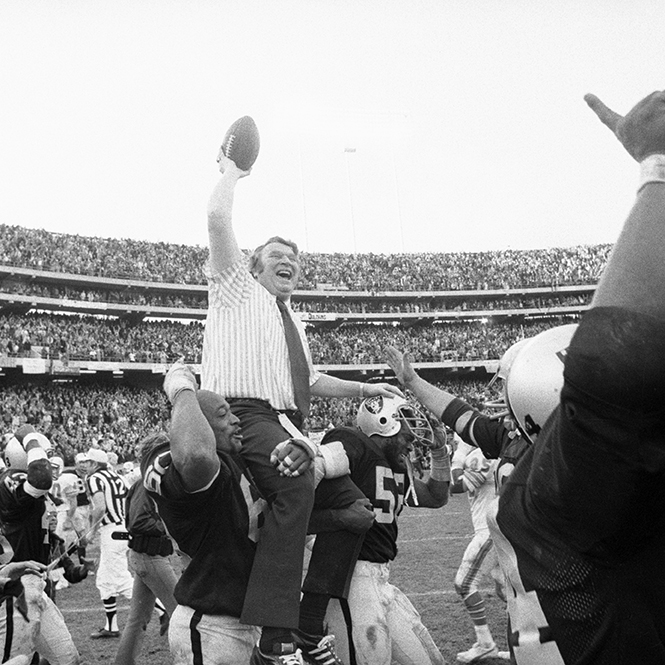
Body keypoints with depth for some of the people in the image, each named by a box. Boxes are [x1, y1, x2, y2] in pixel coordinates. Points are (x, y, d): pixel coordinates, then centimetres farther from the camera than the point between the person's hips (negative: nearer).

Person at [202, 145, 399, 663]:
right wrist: (231, 173, 10)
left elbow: (310, 380, 38)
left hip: (289, 425, 9)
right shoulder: (238, 289, 10)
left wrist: (363, 388, 30)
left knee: (352, 504, 3)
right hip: (247, 414, -9)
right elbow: (218, 219, -4)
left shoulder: (293, 321, 32)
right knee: (296, 479, -36)